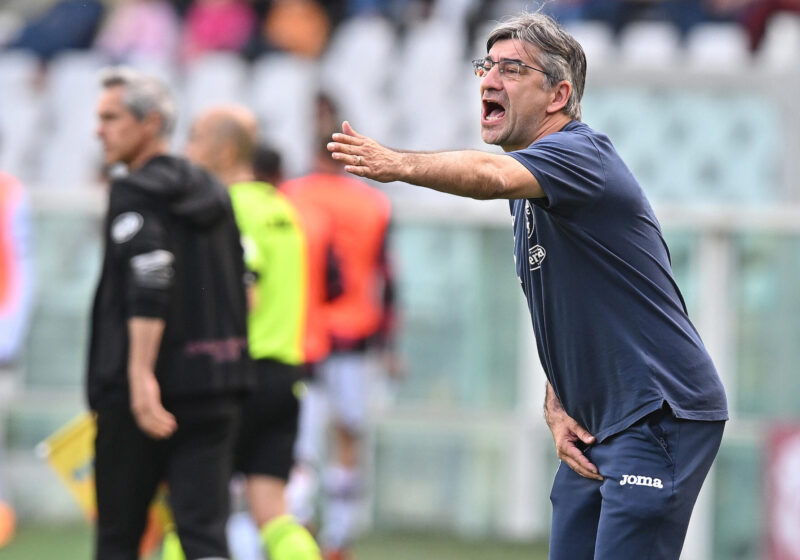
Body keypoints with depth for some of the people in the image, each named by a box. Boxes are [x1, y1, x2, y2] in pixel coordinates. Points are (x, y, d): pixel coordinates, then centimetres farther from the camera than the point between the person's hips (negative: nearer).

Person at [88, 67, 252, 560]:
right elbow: (242, 286, 19)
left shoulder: (134, 194, -9)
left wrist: (141, 374, -27)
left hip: (145, 388, -6)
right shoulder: (212, 193, 14)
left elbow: (150, 279, -22)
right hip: (217, 380, 6)